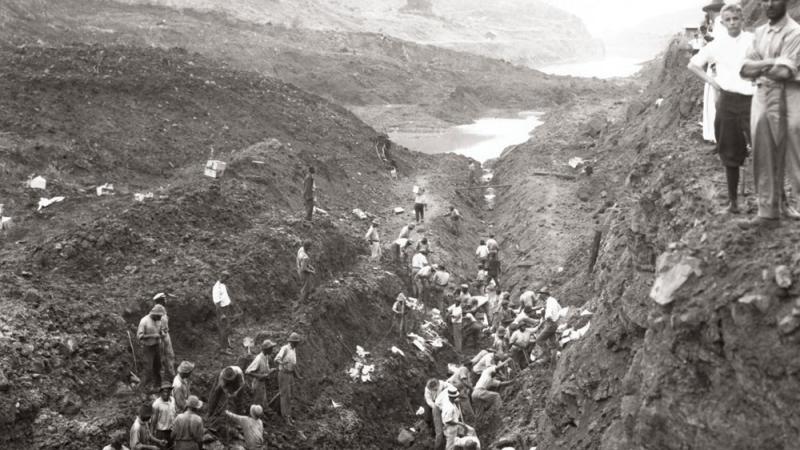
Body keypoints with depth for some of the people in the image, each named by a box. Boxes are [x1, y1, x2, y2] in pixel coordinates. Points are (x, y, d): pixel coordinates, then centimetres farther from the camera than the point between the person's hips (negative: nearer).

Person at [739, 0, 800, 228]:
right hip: (761, 99, 6)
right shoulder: (759, 32, 13)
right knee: (764, 160, 8)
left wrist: (758, 67, -4)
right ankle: (768, 214, 15)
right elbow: (745, 69, 4)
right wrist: (771, 63, -12)